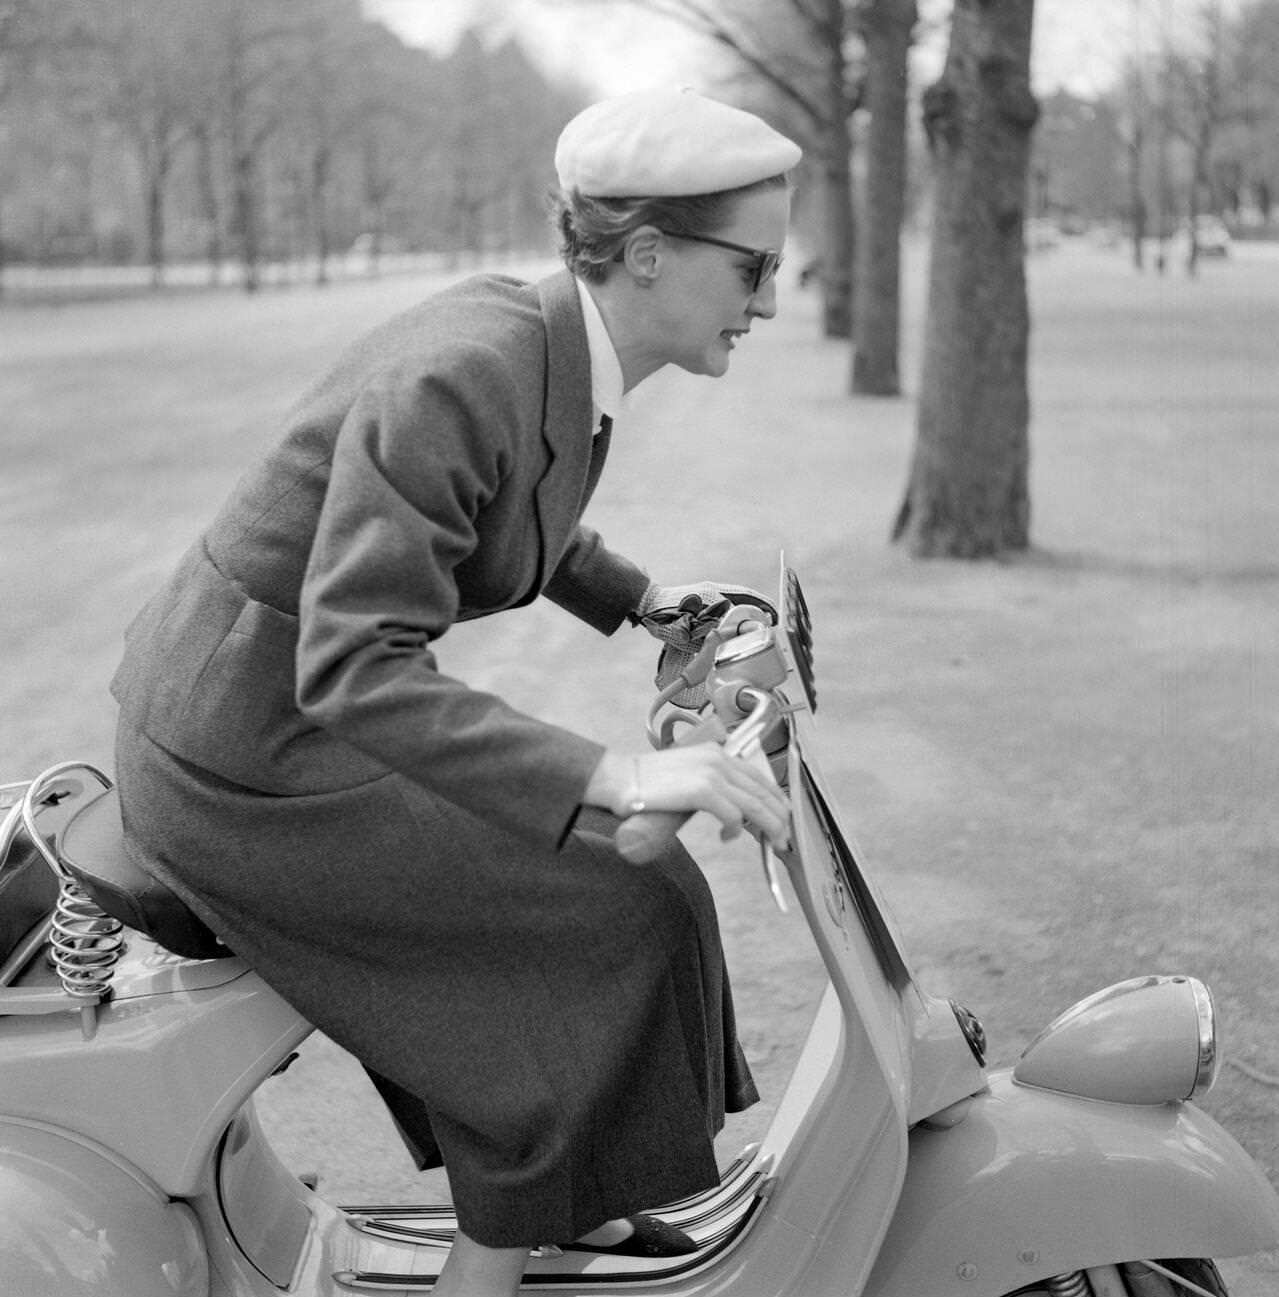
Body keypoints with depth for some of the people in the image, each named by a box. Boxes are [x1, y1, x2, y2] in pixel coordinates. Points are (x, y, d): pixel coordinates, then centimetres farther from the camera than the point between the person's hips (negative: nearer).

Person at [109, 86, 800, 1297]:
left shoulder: (552, 344, 0)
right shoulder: (461, 377, -28)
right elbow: (355, 670, -33)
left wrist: (647, 595, 10)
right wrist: (616, 774, -39)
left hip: (290, 694, 9)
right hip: (245, 755, -9)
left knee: (571, 881, 16)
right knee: (597, 923, -8)